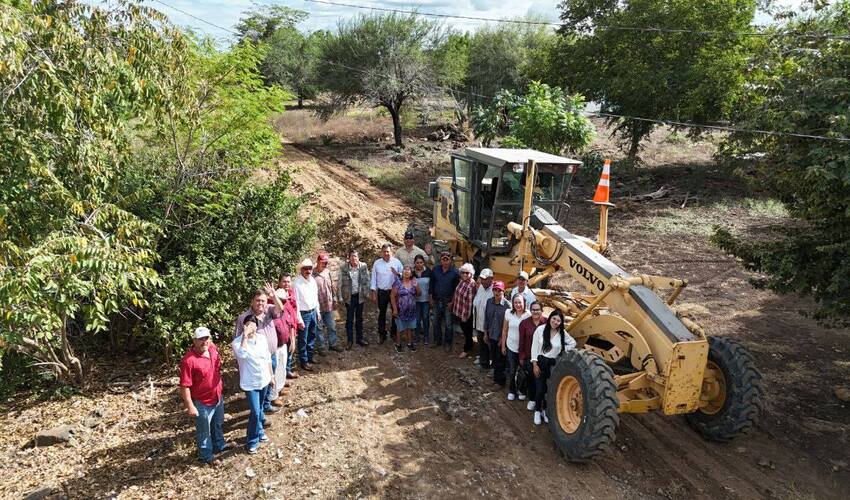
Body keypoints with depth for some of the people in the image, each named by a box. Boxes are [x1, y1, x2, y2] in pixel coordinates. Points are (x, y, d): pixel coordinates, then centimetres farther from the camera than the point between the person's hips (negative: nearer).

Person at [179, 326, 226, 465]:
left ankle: (219, 445, 51)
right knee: (204, 431, 15)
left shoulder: (213, 348, -7)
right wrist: (190, 406, -21)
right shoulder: (188, 360, -29)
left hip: (218, 398, 7)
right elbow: (185, 386, -24)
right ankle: (206, 455, 36)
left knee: (218, 424, 28)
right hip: (202, 403, -7)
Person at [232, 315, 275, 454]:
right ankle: (253, 441, 14)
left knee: (259, 408, 22)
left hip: (264, 380, 5)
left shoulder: (262, 339, -4)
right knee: (255, 412, -6)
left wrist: (272, 376, 11)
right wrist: (245, 336, -38)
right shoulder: (238, 342, -18)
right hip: (250, 383, -5)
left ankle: (258, 431, 44)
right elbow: (242, 354, -41)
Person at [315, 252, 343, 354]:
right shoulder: (312, 275, -17)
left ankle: (332, 344, 30)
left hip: (329, 306, 6)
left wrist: (334, 300, 14)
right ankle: (321, 347, 24)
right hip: (318, 306, -6)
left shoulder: (327, 272, 3)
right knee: (319, 328, 10)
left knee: (332, 326, 15)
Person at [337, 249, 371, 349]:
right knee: (349, 319, 7)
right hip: (349, 296, -2)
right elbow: (340, 283, -7)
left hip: (360, 295, 2)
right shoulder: (343, 267, -12)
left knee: (359, 318, 15)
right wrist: (340, 297, -7)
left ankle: (360, 338, 28)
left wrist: (366, 294, 2)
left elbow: (367, 281, 2)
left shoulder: (363, 266, -6)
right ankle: (350, 340, 20)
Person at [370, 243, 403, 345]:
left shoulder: (397, 262, -2)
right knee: (382, 314, 8)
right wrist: (373, 293, 0)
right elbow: (374, 278, 3)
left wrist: (397, 274, -22)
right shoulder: (377, 263, 0)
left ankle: (394, 332, 25)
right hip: (382, 292, 0)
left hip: (394, 291, 0)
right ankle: (381, 334, 18)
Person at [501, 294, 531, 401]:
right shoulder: (509, 313, -7)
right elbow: (505, 330, 2)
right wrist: (503, 345, 6)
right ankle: (511, 391, 33)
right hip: (511, 347, 2)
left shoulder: (528, 315, -15)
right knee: (511, 371, 12)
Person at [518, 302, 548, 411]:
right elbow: (521, 341, 0)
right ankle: (532, 399, 30)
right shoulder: (524, 323, -4)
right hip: (529, 356, 1)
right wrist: (521, 357, 1)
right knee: (530, 378, 12)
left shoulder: (547, 323, -9)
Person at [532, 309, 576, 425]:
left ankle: (546, 410, 26)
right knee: (540, 389, -2)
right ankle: (537, 411, 19)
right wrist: (535, 364, -8)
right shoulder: (541, 329, -10)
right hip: (540, 362, -2)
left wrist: (563, 351, -1)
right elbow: (534, 347, -6)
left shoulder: (562, 333, -5)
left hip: (554, 364, 2)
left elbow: (573, 343, 12)